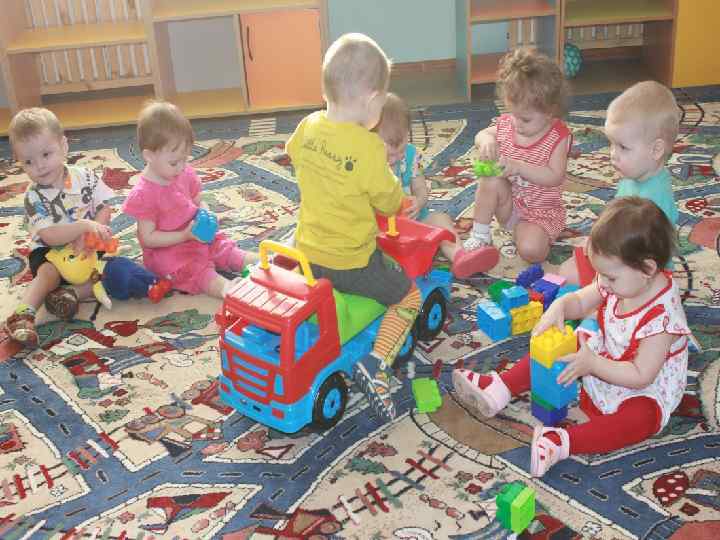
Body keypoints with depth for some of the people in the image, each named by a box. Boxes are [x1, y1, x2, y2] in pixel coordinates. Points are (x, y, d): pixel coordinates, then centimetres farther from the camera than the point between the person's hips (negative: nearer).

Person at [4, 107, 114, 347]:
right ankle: (23, 314, -40)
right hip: (50, 252, -3)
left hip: (88, 247, 3)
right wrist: (85, 225, -36)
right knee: (49, 273, -31)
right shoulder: (34, 197, -14)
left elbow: (104, 208, -8)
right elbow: (50, 237, -24)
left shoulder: (85, 176, -7)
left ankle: (71, 292, -27)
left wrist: (88, 236, -24)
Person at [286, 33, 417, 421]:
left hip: (307, 254, 7)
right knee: (410, 297, 12)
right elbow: (389, 203, -13)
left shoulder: (307, 127, -6)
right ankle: (375, 365, -4)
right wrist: (386, 172, 7)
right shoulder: (368, 147, -24)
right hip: (352, 264, -6)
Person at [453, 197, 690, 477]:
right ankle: (498, 388, -1)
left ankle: (561, 442, -46)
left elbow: (641, 376, -30)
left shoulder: (662, 315, -32)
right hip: (603, 355, 8)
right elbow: (579, 300, 0)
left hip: (644, 390, -7)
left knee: (640, 418, -36)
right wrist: (557, 309, -22)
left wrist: (592, 364, -33)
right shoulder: (620, 281, -12)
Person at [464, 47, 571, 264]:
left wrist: (519, 167, -34)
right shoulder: (506, 124, -5)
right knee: (491, 180, -28)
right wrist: (486, 141, -13)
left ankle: (521, 230, 5)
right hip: (509, 204, 4)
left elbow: (555, 177, -25)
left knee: (531, 251, -30)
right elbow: (481, 135, 13)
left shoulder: (558, 137, -17)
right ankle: (479, 236, -15)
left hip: (541, 211, -4)